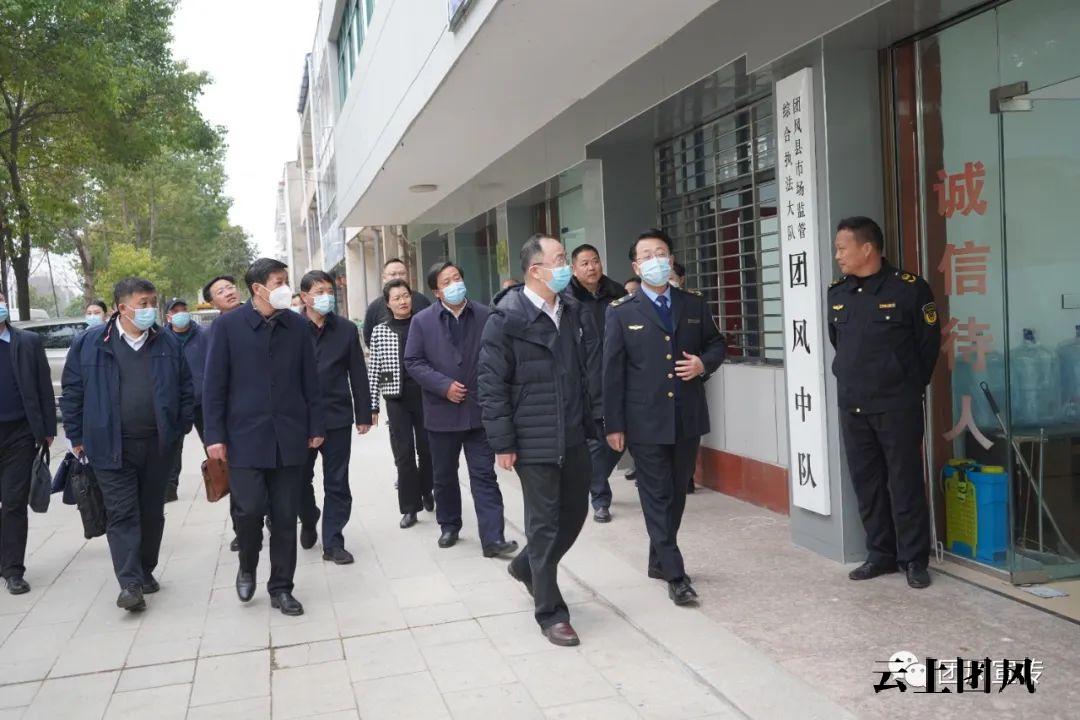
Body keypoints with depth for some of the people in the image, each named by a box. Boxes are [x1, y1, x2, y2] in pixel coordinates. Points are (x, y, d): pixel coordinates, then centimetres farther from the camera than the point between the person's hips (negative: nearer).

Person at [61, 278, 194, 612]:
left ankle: (146, 571, 27)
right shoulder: (90, 343, -2)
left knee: (152, 512, 12)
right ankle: (130, 583, -3)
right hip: (112, 446, -2)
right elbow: (72, 391, 2)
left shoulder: (168, 343, 5)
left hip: (158, 445, 3)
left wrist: (181, 428, 5)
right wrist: (77, 436, 2)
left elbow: (185, 389, 10)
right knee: (122, 513, -3)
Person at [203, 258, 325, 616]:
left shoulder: (298, 325, 4)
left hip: (289, 437, 3)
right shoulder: (227, 325, -3)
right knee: (250, 509, -7)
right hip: (245, 436, -2)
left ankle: (281, 588, 20)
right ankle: (247, 567, 23)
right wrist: (215, 435, -7)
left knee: (285, 516, 6)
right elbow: (214, 384, -3)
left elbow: (310, 380, 8)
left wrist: (316, 426, 5)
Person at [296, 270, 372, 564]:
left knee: (337, 484, 3)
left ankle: (333, 542, 11)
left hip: (337, 418, 1)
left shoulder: (346, 330, 3)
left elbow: (358, 374, 5)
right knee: (301, 479, 14)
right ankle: (308, 523, 40)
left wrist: (363, 415, 3)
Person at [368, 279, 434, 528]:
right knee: (404, 452, 0)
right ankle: (410, 507, 7)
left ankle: (426, 492, 32)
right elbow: (374, 370, 5)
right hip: (396, 398, 0)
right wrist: (372, 405, 2)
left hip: (424, 395, 0)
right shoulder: (380, 331, 4)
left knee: (426, 448, 9)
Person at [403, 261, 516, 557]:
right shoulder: (422, 321, -1)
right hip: (442, 412, 1)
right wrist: (444, 386, -14)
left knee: (484, 475, -1)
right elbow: (413, 362, -4)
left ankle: (492, 538, -1)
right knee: (444, 476, 14)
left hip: (479, 410, -1)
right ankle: (449, 526, 33)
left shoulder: (485, 316, 0)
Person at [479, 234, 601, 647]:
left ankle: (527, 567, 42)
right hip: (534, 441, -6)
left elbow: (593, 373, 8)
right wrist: (502, 443, -12)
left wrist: (601, 422, 4)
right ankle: (550, 614, 17)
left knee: (574, 514, 16)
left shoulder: (577, 312, 5)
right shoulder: (506, 319, -11)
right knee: (544, 525, 3)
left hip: (575, 438, 6)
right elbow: (491, 385, -10)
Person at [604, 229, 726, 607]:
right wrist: (614, 424, -7)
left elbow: (716, 344, 19)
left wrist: (704, 363, -5)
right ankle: (675, 575, 4)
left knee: (676, 494, 13)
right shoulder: (622, 312, -2)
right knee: (657, 497, -1)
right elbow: (613, 371, -4)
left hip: (688, 418, 4)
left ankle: (659, 560, 31)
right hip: (646, 420, -4)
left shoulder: (694, 305, 8)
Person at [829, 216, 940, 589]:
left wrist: (909, 387, 5)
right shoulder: (837, 293, 7)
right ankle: (881, 554, 23)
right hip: (852, 406, 5)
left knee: (905, 484, 1)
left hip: (897, 406, -5)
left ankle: (914, 558, 13)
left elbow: (929, 344, -1)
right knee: (866, 483, 10)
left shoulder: (909, 288, -8)